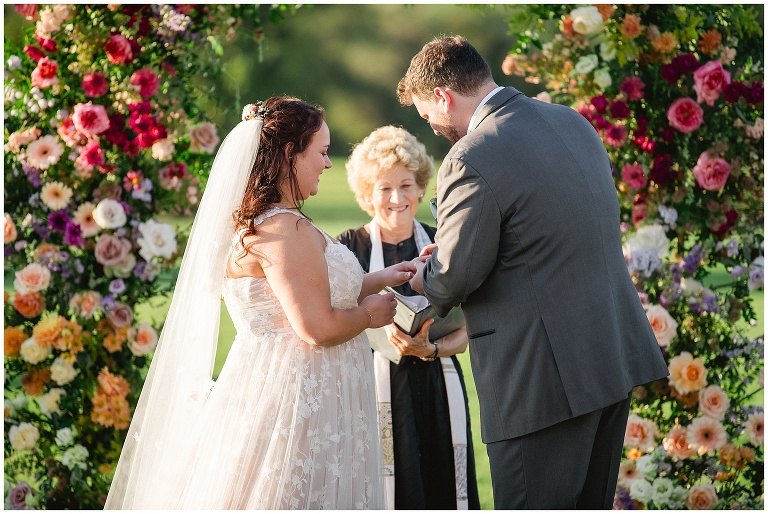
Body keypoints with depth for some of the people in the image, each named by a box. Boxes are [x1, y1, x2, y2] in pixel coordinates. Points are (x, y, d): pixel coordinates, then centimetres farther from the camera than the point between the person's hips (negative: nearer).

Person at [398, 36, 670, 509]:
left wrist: (424, 279, 10)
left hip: (546, 378, -8)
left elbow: (455, 278, -13)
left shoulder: (473, 160, -18)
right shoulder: (574, 123, 9)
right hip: (617, 351, 9)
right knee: (591, 504, 18)